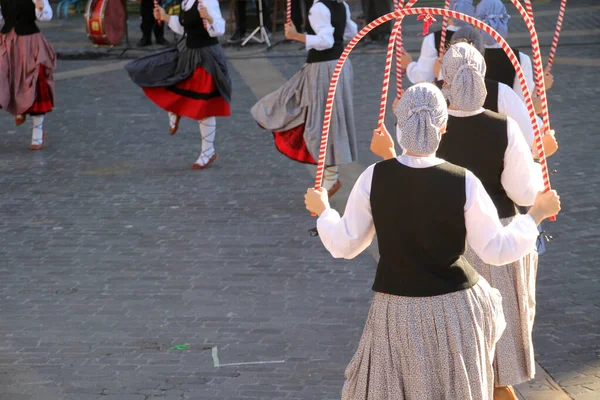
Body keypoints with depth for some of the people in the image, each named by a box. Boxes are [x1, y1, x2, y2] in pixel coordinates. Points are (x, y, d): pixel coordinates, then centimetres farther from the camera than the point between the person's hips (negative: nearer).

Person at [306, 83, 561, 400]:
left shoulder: (373, 178, -12)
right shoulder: (464, 183, -15)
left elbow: (343, 245, -3)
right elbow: (498, 250, -8)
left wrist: (322, 210, 17)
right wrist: (537, 213, 7)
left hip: (397, 312, 0)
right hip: (454, 308, 0)